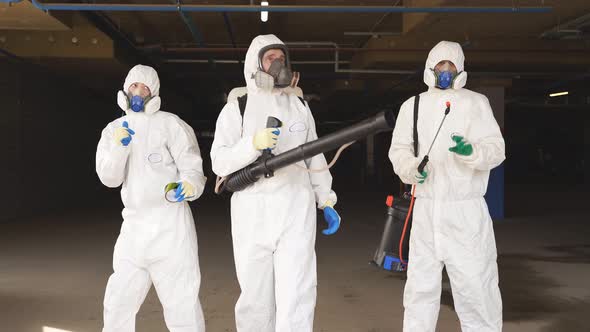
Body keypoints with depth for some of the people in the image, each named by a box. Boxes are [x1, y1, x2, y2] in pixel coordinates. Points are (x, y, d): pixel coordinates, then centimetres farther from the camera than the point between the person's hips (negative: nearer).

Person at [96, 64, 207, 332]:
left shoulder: (170, 124, -4)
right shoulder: (113, 130, 11)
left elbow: (192, 168, -10)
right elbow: (109, 178, 0)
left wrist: (188, 186, -32)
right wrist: (119, 146, -17)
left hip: (170, 224, -5)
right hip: (134, 225, 5)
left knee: (181, 300, -2)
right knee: (118, 301, 13)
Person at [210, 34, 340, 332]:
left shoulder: (300, 107, 13)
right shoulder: (236, 109, 4)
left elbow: (315, 158, 18)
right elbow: (219, 163, -5)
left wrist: (327, 201, 13)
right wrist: (253, 144, -20)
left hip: (296, 210, 1)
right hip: (252, 213, -1)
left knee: (297, 295, -6)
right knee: (255, 295, 7)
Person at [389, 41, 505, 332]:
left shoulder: (476, 102, 5)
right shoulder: (412, 105, 13)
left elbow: (496, 149, -3)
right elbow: (398, 150, 6)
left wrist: (472, 151, -25)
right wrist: (412, 169, -16)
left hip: (466, 210, -2)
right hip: (425, 210, 3)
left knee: (475, 286, -3)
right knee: (420, 286, 10)